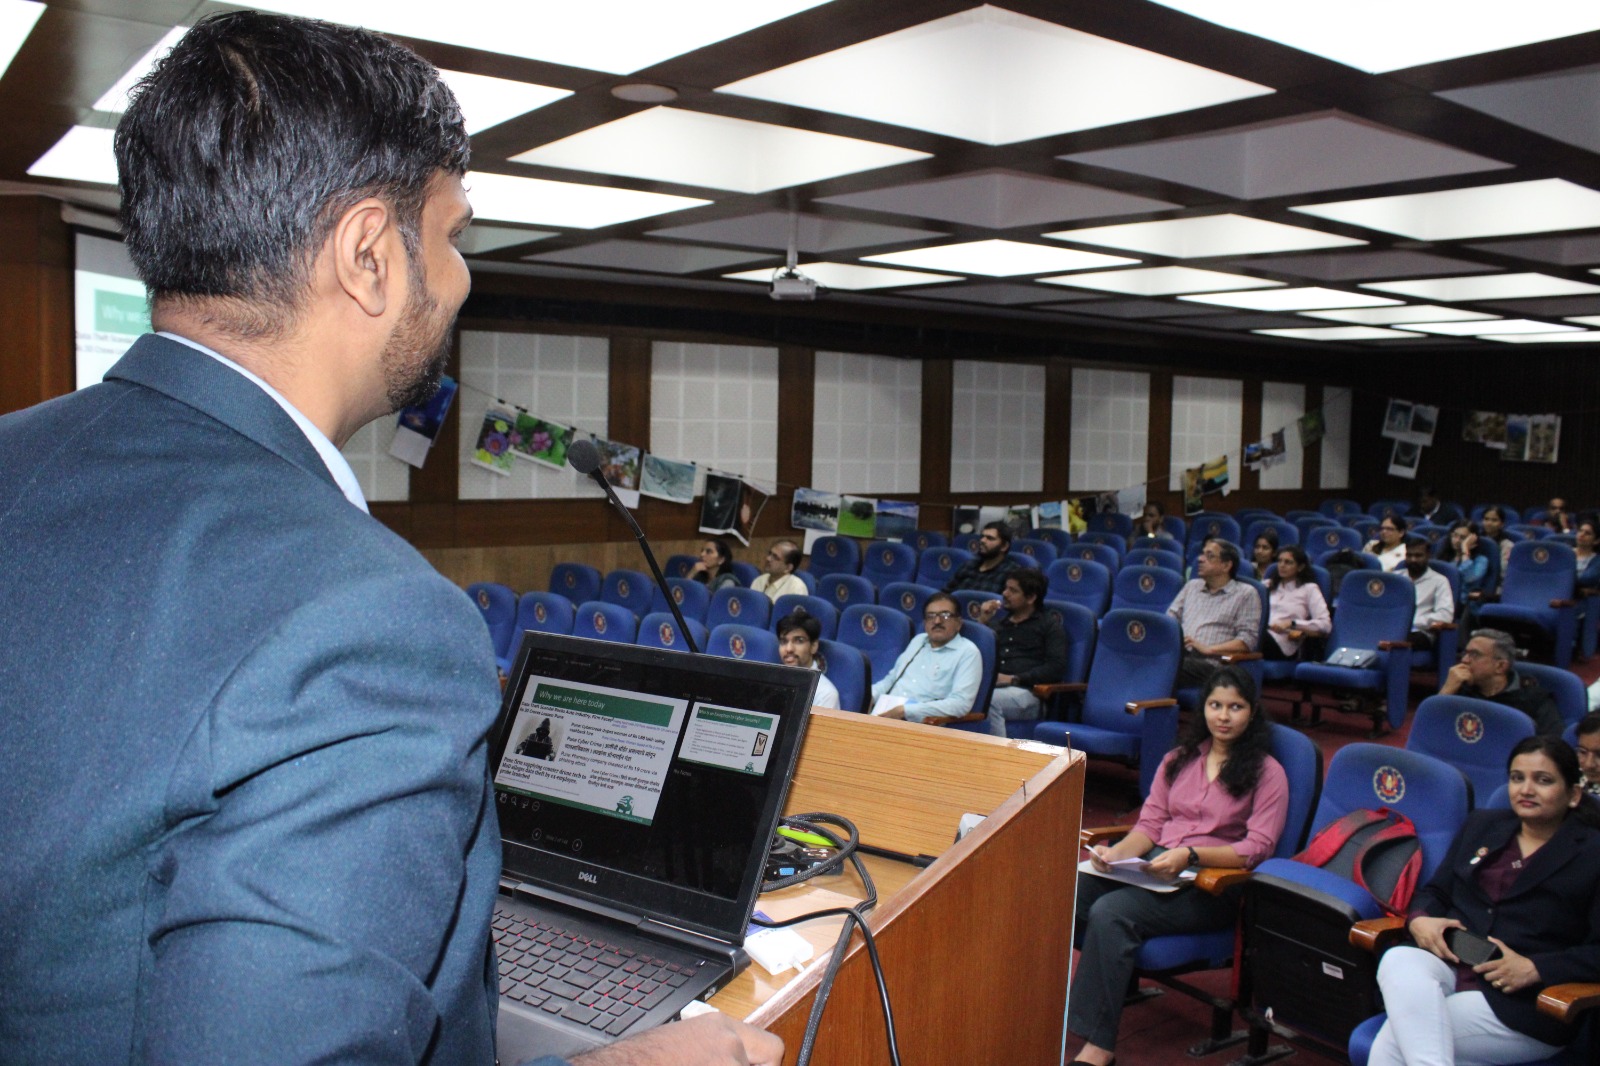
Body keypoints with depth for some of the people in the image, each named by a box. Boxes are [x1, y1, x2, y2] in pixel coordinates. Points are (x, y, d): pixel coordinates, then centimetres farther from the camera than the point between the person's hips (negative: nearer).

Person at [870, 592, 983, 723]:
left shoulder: (968, 652, -2)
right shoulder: (918, 640, 21)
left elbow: (961, 704, -14)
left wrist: (905, 710, -18)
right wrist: (870, 695, 8)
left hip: (917, 724, -7)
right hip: (884, 714, 7)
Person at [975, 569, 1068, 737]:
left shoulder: (1049, 624, 13)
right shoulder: (997, 623, 28)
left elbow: (1056, 667, -2)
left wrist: (1015, 679, -11)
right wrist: (982, 622, 12)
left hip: (1027, 693, -4)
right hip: (991, 688, 4)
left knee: (987, 700, -37)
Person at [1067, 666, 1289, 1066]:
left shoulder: (1267, 772, 4)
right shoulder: (1179, 759, 20)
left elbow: (1258, 846, -7)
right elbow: (1150, 824, 14)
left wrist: (1189, 856, -21)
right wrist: (1116, 853, -8)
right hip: (1154, 865, 5)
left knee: (1111, 912, -32)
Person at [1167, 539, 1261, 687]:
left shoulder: (1245, 594, 11)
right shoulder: (1192, 585, 29)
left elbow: (1248, 638, 0)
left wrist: (1208, 649, -10)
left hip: (1209, 662, -5)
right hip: (1176, 653, 5)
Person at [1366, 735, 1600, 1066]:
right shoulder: (1482, 825, 21)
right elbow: (1435, 891, 23)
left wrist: (1534, 968, -17)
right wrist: (1419, 919, 1)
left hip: (1524, 1002, -5)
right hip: (1449, 964, 5)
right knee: (1397, 961, -35)